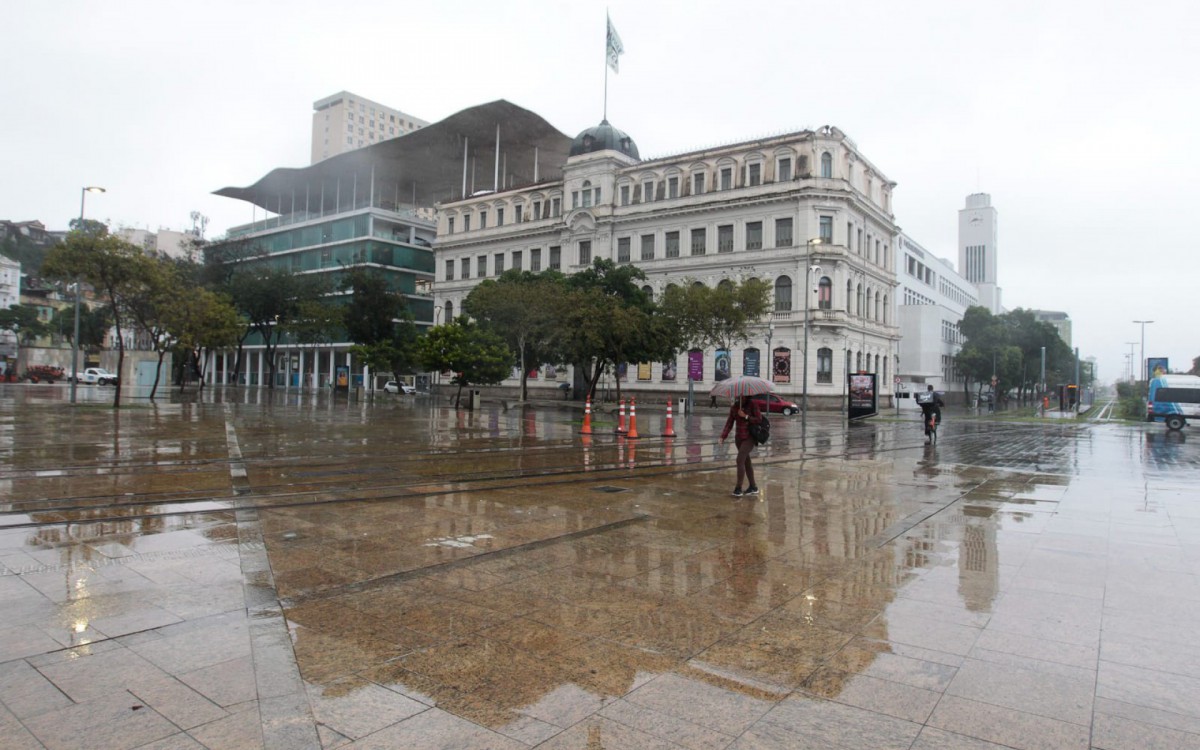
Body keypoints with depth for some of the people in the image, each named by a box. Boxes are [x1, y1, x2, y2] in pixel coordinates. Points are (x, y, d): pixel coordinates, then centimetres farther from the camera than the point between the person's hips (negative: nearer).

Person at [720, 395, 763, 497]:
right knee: (746, 461, 12)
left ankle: (738, 488, -9)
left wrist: (745, 416, -19)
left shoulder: (752, 404, -10)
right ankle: (753, 487, 24)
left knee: (740, 460, -15)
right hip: (739, 437, 6)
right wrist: (723, 436, -6)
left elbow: (759, 419, -13)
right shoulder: (734, 406, 2)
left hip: (749, 437, -6)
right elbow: (730, 422, 3)